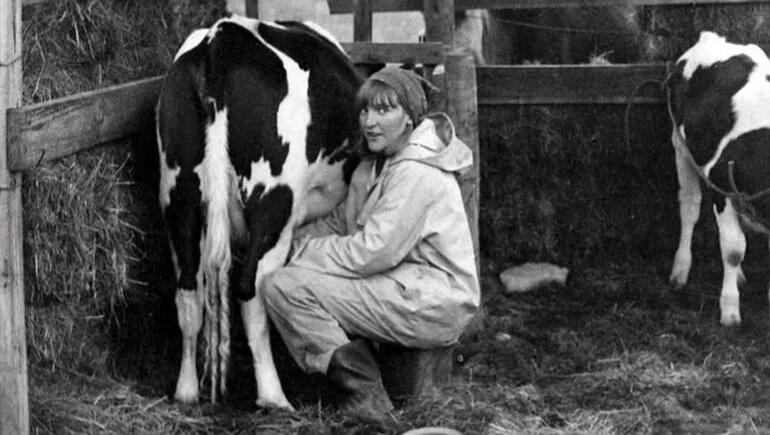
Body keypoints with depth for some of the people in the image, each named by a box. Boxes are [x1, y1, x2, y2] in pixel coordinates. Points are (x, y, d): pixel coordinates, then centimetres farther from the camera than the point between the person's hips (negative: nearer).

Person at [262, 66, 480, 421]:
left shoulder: (418, 172, -18)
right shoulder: (378, 164, 14)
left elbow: (373, 252, -21)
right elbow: (341, 222, 15)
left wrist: (302, 249, -11)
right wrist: (290, 241, 0)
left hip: (433, 306, -10)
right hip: (407, 287, 10)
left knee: (283, 288, -17)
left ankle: (366, 396, -10)